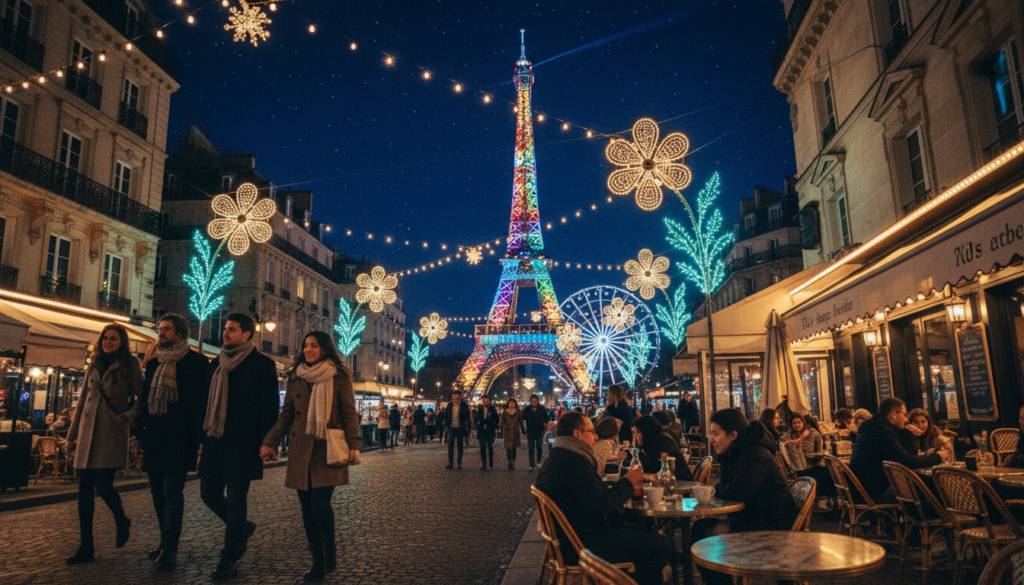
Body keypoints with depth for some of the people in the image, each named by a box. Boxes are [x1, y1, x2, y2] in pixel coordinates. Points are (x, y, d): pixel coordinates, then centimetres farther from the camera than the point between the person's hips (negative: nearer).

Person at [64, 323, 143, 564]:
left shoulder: (130, 366, 1)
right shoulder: (93, 367, 16)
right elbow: (82, 402, 18)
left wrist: (131, 415, -18)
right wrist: (71, 436, 16)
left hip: (112, 433, -5)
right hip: (87, 433, 5)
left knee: (103, 486, -11)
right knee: (84, 489, 4)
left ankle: (122, 522, 19)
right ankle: (86, 546, 11)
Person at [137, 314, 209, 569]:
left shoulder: (196, 362, -3)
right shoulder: (154, 361, 15)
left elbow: (202, 399, -5)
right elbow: (144, 397, 19)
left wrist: (196, 435, -11)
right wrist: (141, 431, 11)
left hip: (179, 438, -6)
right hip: (154, 438, 7)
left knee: (172, 491, -8)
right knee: (158, 492, 13)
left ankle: (169, 550, -4)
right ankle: (166, 542, 25)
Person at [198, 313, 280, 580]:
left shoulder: (263, 365, -6)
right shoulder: (216, 364, 13)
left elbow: (270, 407, -9)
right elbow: (206, 401, 18)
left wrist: (264, 443, -15)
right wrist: (203, 435, 10)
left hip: (242, 444, -7)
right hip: (215, 441, 7)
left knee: (236, 499, -1)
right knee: (208, 492, 12)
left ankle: (229, 559, 11)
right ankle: (242, 527, 35)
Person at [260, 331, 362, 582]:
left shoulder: (340, 376, 0)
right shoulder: (295, 377, 12)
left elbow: (349, 413, -2)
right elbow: (286, 414, 14)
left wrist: (354, 446, -11)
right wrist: (270, 442, 4)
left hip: (328, 449, -4)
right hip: (300, 450, 4)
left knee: (320, 502, -12)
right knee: (307, 507, 6)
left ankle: (330, 548, 15)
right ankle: (318, 563, 19)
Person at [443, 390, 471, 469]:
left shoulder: (464, 406, -3)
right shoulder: (449, 405, 6)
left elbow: (467, 418, -1)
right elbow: (446, 416, 12)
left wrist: (467, 428, -6)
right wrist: (446, 426, 5)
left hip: (460, 429, -2)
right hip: (451, 428, 2)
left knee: (460, 446, 5)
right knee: (450, 445, -2)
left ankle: (460, 463, 12)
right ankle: (450, 463, 4)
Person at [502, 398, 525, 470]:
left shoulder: (518, 412, 5)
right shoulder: (504, 412, 2)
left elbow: (520, 422, 11)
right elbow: (502, 423, 5)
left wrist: (523, 431, 10)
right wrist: (502, 434, 5)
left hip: (516, 431, 2)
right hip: (507, 431, -1)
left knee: (514, 447, 8)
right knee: (508, 447, -11)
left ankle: (513, 462, 18)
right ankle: (510, 462, -11)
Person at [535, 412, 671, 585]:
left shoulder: (558, 457, 11)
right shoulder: (572, 462, -23)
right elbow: (601, 504, -25)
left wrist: (624, 482, 5)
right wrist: (627, 482, -10)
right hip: (585, 544, -11)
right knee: (661, 547, -8)